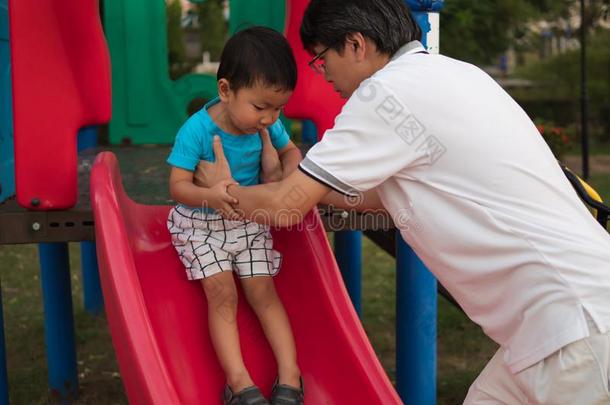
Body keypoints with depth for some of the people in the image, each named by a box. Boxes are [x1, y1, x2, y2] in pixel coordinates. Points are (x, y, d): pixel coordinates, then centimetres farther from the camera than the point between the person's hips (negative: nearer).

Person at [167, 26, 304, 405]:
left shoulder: (268, 125, -13)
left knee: (263, 290, -3)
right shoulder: (197, 130, -26)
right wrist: (209, 196, -45)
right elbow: (178, 185, -24)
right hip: (201, 222, -3)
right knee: (222, 293, -14)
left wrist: (290, 175, -16)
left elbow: (291, 151, 7)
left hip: (250, 221, 4)